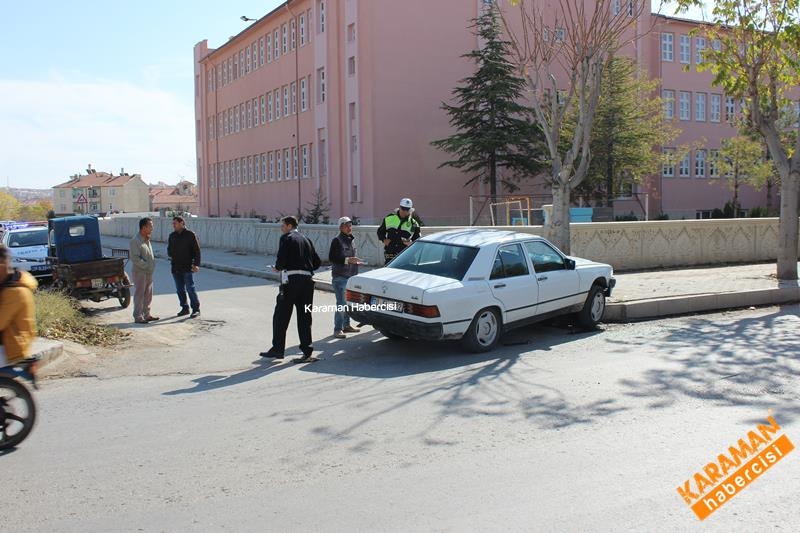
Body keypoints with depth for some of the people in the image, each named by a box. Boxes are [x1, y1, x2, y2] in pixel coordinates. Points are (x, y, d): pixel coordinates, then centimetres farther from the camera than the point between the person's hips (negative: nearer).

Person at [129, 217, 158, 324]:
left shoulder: (147, 240, 13)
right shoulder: (135, 241, -15)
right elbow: (135, 258, -20)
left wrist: (153, 265, 6)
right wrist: (146, 265, -17)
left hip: (149, 272, 9)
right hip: (140, 272, -9)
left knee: (148, 294, 14)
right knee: (139, 294, -3)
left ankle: (146, 314, 24)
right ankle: (138, 317, 3)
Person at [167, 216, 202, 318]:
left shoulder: (190, 234, -4)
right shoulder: (172, 236, 13)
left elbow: (197, 250, -7)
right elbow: (169, 249, 22)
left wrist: (196, 264, -14)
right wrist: (170, 254, 0)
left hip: (187, 267, -6)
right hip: (176, 267, 6)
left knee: (190, 288, -7)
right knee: (180, 289, 10)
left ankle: (196, 309, -1)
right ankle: (184, 308, 20)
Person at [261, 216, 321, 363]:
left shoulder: (286, 238, -2)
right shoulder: (306, 239, 17)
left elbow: (281, 259, -14)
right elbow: (317, 262, 15)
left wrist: (277, 267, 5)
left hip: (291, 280, -6)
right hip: (307, 280, 6)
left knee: (281, 316, 5)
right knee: (304, 317, 7)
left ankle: (278, 349, 9)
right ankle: (307, 352, 5)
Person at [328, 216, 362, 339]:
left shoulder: (350, 240, 17)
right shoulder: (337, 240, -9)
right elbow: (332, 258, -16)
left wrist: (355, 261, 14)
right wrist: (347, 260, -23)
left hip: (350, 276, 8)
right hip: (340, 277, -8)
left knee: (348, 302, 15)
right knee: (341, 303, -11)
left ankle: (346, 325, 27)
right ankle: (338, 329, -7)